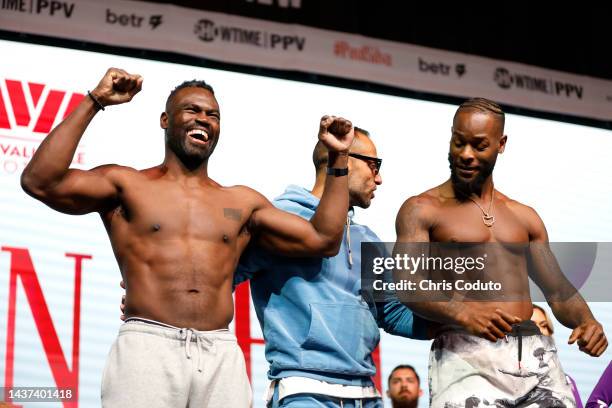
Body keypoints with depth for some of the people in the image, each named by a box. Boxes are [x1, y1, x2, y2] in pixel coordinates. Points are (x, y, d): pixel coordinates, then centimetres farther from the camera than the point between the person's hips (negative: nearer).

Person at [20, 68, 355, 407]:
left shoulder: (242, 203, 20)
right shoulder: (127, 186, 10)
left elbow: (322, 241, 19)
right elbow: (40, 182, -4)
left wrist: (338, 160, 16)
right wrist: (94, 103, -4)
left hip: (222, 356, 3)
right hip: (147, 346, -3)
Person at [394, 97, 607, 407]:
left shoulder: (524, 217, 23)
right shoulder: (422, 210, 6)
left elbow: (558, 290, 22)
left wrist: (586, 321, -1)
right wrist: (463, 312, -26)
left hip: (534, 355, 5)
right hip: (465, 354, -5)